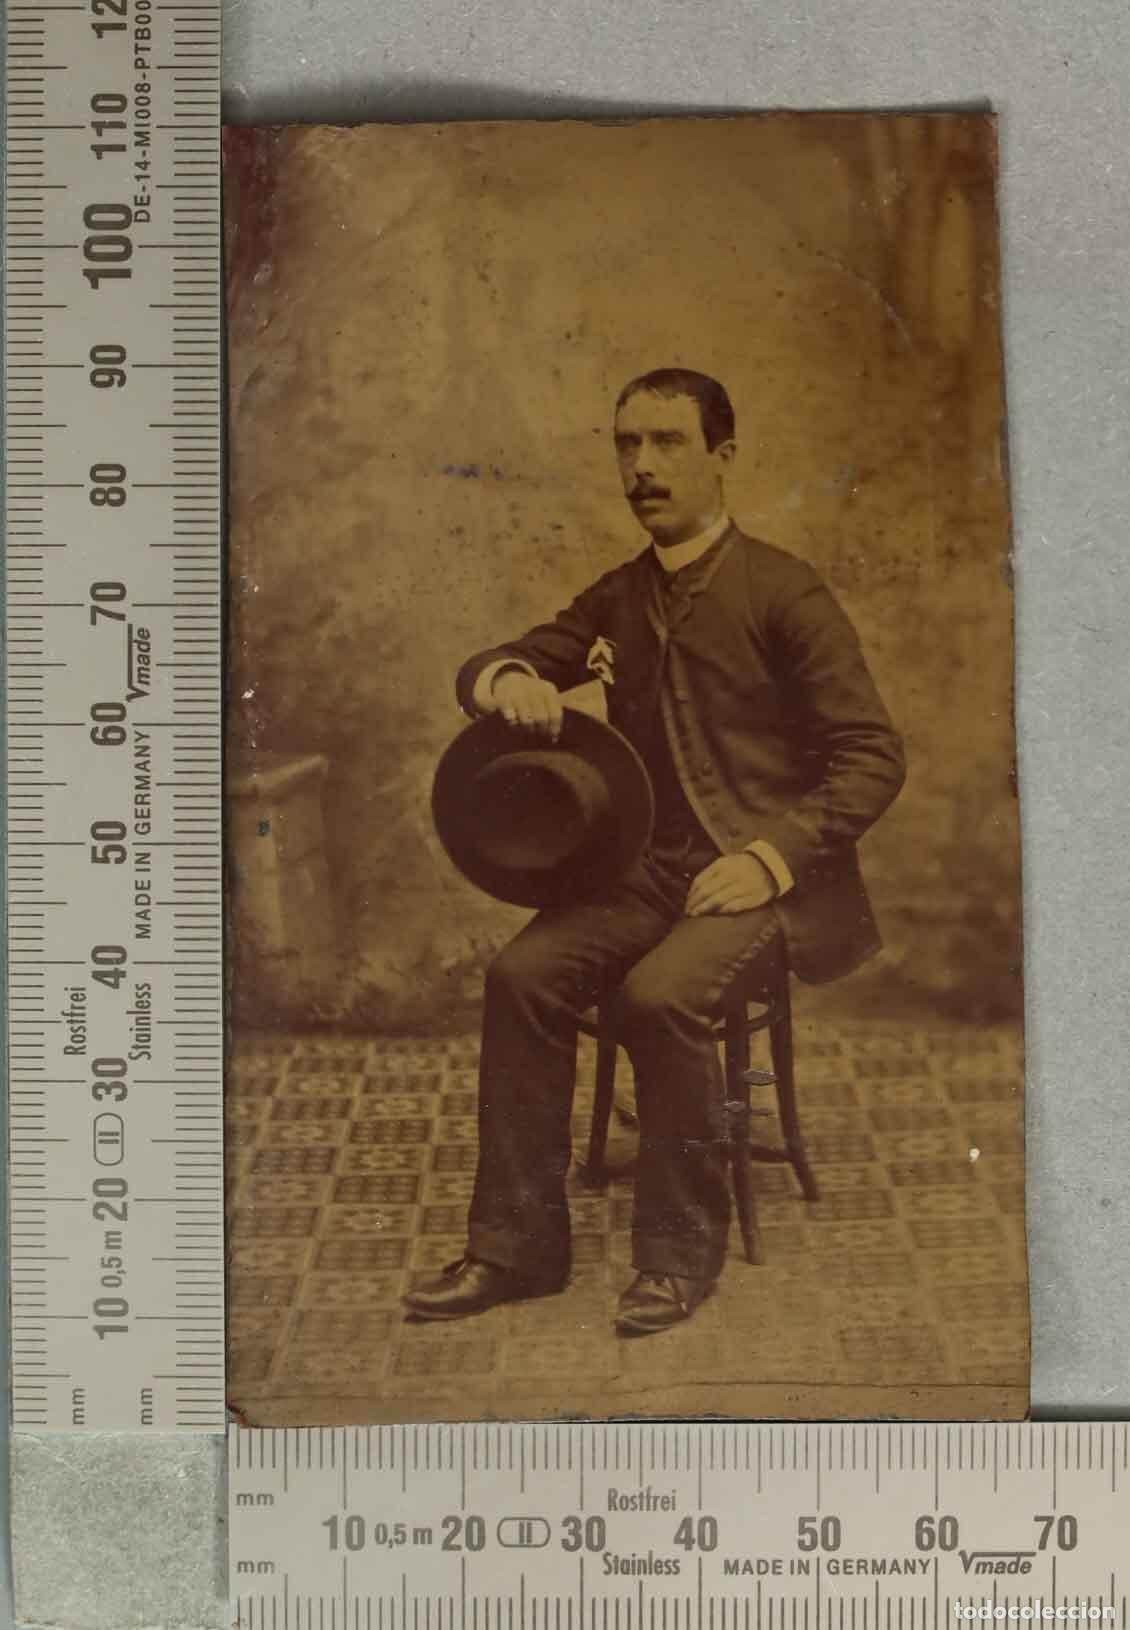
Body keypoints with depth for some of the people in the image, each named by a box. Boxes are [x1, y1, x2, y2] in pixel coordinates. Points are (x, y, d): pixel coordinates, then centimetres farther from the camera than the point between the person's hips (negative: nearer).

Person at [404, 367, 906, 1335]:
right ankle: (517, 1242, -6)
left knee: (659, 994, -31)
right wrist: (507, 681, -10)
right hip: (652, 866, 5)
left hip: (770, 875, -5)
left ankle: (683, 1249, -9)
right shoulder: (619, 599, 14)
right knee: (523, 973, -19)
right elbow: (481, 671, 16)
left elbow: (873, 755, -8)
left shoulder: (783, 592, -5)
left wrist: (770, 855, -20)